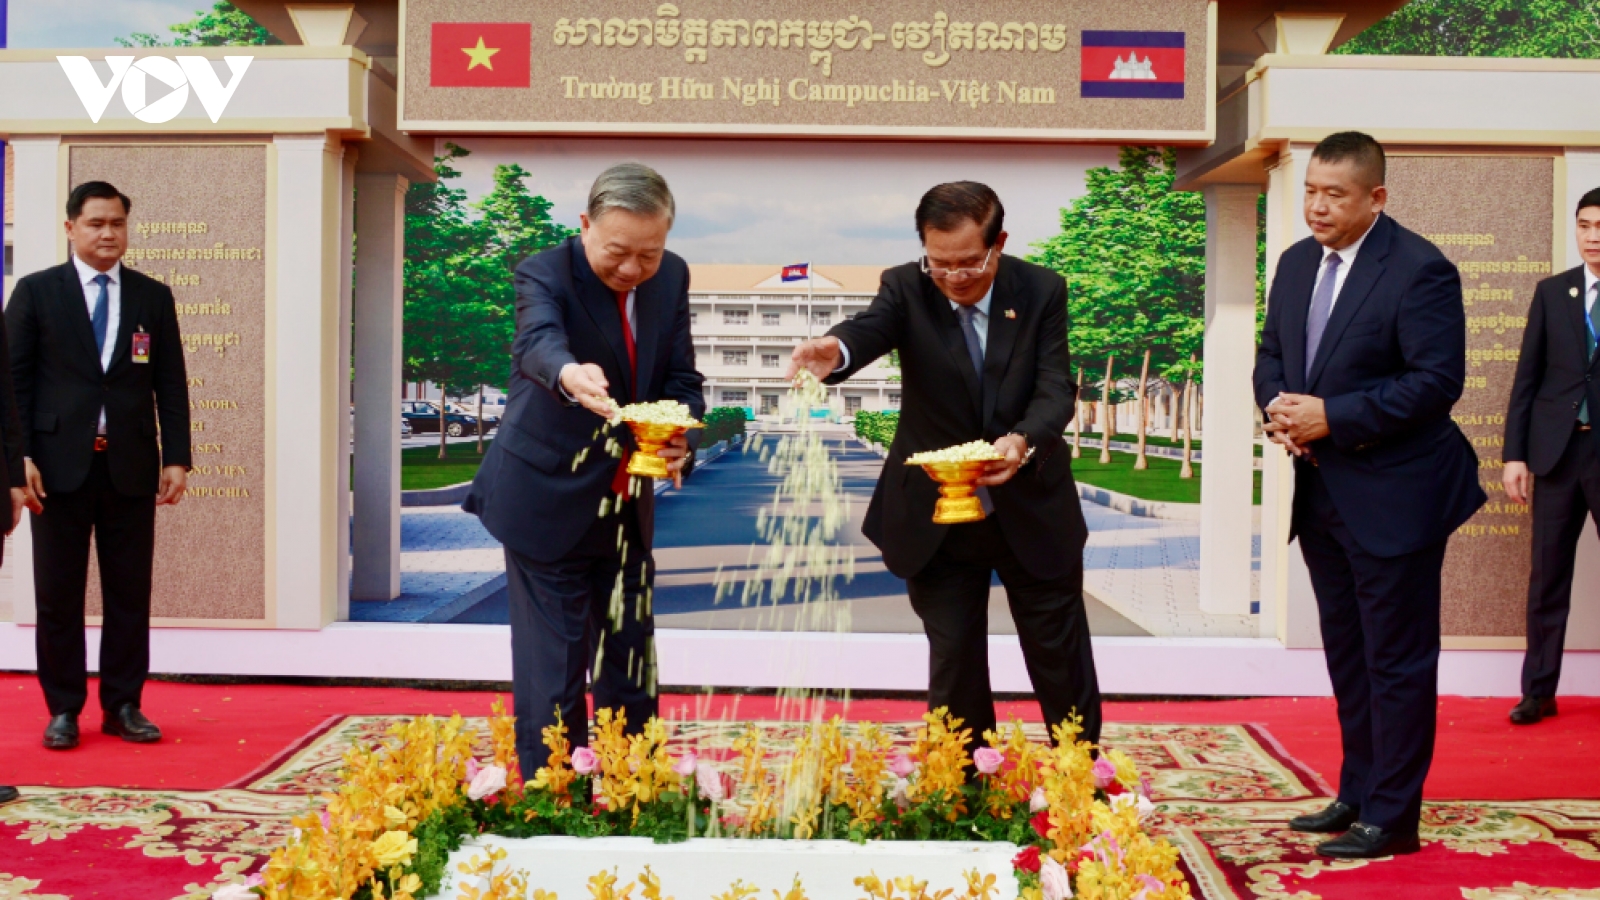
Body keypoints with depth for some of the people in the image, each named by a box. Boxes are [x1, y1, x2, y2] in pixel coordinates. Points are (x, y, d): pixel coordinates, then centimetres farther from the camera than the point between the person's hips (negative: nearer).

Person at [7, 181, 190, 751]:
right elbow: (14, 379, 2)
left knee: (130, 595, 5)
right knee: (58, 595, 4)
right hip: (60, 465, -1)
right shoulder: (35, 292, 5)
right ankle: (63, 710, 14)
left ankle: (123, 707, 15)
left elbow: (170, 384, 8)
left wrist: (176, 458, 1)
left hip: (131, 467, 2)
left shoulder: (153, 297, 10)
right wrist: (19, 458, -8)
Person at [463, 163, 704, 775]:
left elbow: (681, 378, 2)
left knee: (632, 668, 14)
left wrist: (679, 435, -21)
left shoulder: (672, 277, 1)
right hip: (547, 505, -6)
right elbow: (537, 342, -38)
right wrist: (568, 374, -61)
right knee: (552, 674, -3)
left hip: (627, 508, 6)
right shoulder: (545, 274, -17)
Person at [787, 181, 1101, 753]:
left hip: (1033, 511, 1)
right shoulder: (906, 288, -10)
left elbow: (1057, 388, -16)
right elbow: (871, 328, -32)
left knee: (1061, 660, 14)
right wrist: (835, 350, -57)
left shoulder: (1042, 292, -8)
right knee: (952, 668, 9)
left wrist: (1023, 440, -39)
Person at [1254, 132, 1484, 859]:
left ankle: (1392, 818, 12)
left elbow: (1436, 381, -20)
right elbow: (1271, 354, 15)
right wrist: (1277, 405, -7)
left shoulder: (1420, 271, -15)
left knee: (1397, 660, 2)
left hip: (1392, 497, -8)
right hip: (1322, 492, 8)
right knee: (1347, 655, 18)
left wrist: (1332, 416, -22)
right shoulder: (1297, 262, 8)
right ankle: (1358, 794, 31)